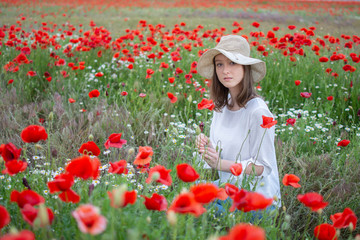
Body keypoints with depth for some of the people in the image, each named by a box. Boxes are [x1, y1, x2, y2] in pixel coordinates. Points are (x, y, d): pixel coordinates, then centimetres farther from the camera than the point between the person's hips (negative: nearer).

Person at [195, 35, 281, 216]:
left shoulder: (258, 112, -20)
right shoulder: (221, 106, 3)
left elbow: (263, 167, -16)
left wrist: (221, 164, -27)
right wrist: (206, 146, -9)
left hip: (256, 195, -7)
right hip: (228, 186, 7)